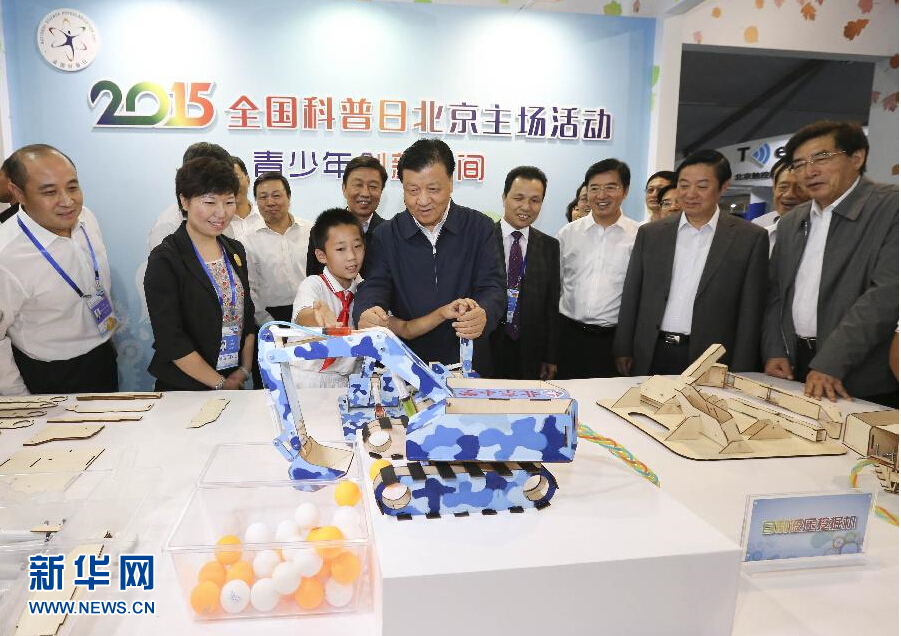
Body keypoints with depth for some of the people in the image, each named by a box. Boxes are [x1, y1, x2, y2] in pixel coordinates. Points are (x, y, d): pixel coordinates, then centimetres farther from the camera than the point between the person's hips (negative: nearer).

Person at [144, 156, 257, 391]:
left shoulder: (235, 250, 5)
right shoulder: (165, 260, -14)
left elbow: (247, 317, 8)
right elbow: (171, 340, -18)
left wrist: (244, 370, -2)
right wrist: (220, 383, -14)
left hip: (235, 382, 6)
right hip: (183, 389, -5)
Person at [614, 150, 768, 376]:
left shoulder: (750, 238, -1)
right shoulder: (650, 233, 5)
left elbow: (750, 313, -2)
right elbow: (632, 297, 7)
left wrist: (739, 372, -6)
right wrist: (624, 349, 4)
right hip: (651, 357, 2)